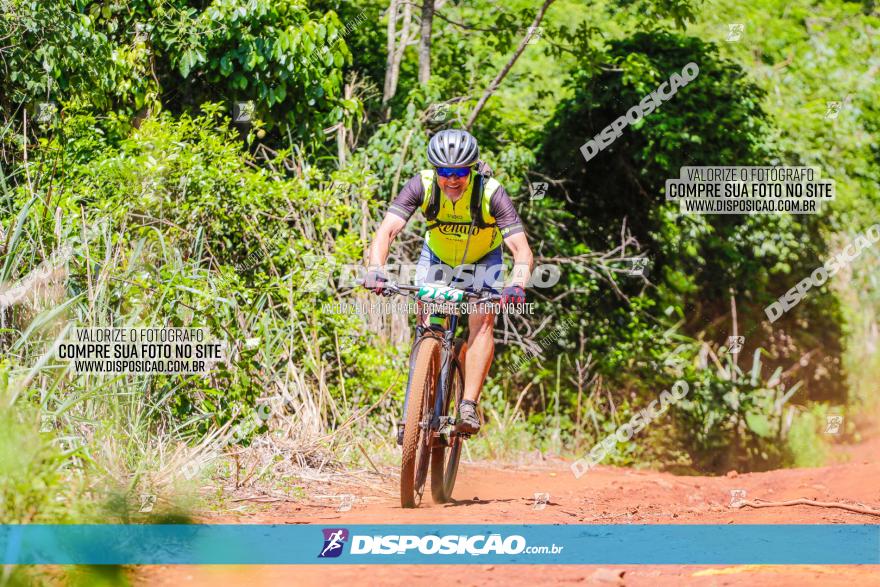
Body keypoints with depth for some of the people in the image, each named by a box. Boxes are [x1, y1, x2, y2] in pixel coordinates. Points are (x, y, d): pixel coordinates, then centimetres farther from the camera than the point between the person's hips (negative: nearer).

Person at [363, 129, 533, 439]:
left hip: (482, 260, -2)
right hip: (437, 256, 2)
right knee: (427, 326, -10)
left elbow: (522, 249, -40)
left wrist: (517, 285, -59)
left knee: (482, 321, -21)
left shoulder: (491, 193, -34)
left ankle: (468, 406, -21)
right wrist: (375, 269, -55)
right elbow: (386, 230, -37)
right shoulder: (422, 186, -30)